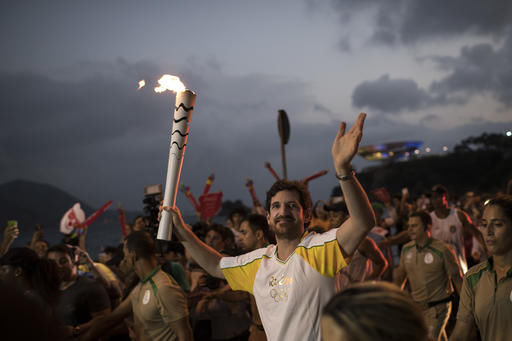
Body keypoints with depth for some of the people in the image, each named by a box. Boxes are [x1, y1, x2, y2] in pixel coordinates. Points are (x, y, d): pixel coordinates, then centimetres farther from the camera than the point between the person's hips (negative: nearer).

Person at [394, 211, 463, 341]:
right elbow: (400, 275, 13)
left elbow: (457, 278, -8)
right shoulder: (406, 249, 0)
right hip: (416, 306, 5)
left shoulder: (442, 250, -15)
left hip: (438, 307, -5)